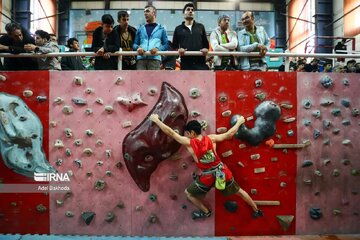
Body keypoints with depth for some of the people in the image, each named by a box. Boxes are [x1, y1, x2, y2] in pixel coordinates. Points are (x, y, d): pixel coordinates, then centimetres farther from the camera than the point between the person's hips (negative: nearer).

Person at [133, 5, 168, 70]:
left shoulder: (161, 29, 15)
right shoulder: (140, 29, 21)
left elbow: (166, 44, 8)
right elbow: (134, 44, 17)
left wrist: (158, 48, -13)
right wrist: (138, 47, -7)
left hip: (155, 59, -2)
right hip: (141, 59, 2)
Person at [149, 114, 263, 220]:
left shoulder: (189, 143, -16)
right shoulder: (211, 138, -8)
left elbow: (170, 132, -13)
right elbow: (229, 134, 1)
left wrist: (156, 120, -5)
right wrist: (239, 121, 17)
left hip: (208, 177, -3)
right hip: (222, 171, 4)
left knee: (188, 193, 21)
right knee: (239, 191, 25)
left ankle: (206, 212, 34)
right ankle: (257, 211, 39)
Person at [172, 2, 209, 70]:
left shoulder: (200, 27, 16)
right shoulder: (178, 29, 13)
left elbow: (206, 42, 17)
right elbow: (174, 45, 14)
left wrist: (206, 49, -5)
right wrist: (178, 50, -9)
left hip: (200, 62, 1)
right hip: (186, 63, -1)